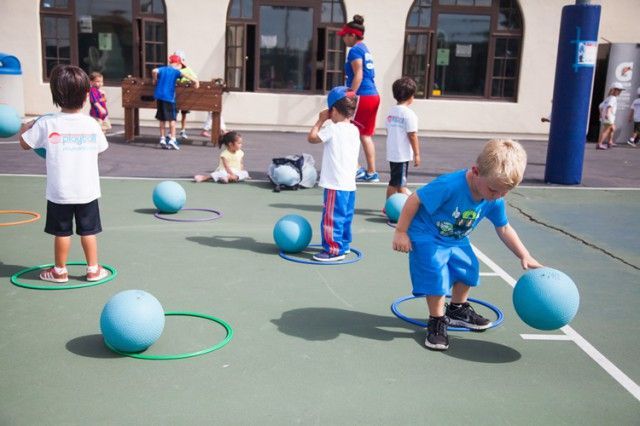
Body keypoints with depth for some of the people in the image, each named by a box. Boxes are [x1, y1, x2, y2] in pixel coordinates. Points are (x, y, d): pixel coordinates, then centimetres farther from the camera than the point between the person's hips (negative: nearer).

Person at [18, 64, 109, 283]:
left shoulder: (47, 123, -11)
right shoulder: (92, 124, -6)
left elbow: (25, 143, 1)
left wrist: (25, 128, 23)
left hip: (59, 192, -1)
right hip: (87, 190, 1)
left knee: (62, 232, 10)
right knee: (88, 231, 10)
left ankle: (60, 271, 23)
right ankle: (93, 269, 19)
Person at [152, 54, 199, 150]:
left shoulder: (162, 69, 11)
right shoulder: (175, 71, -2)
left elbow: (154, 71, -8)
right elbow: (183, 74, -22)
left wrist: (155, 80, 8)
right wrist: (195, 80, -22)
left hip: (159, 96, 5)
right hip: (169, 97, -5)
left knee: (162, 119, 12)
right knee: (172, 119, 1)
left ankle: (162, 139, 14)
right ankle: (172, 139, -7)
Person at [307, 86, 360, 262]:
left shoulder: (333, 129, -14)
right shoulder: (354, 130, 10)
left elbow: (312, 138, -7)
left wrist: (321, 120, 5)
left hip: (336, 184, -9)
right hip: (350, 183, 9)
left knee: (332, 217, -3)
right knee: (345, 216, 18)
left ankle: (334, 249, 0)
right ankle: (343, 244, 28)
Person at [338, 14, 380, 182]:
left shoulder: (355, 50, -8)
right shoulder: (365, 49, 19)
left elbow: (358, 76, -17)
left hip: (362, 97, -9)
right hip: (373, 96, 9)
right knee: (365, 135, 13)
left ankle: (354, 168, -2)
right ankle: (371, 172, 15)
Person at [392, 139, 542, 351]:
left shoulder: (495, 200, -15)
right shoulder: (450, 185, -37)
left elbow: (504, 229, 2)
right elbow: (414, 200, -27)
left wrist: (525, 256, -2)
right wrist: (401, 232, -21)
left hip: (456, 240, 7)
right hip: (427, 237, -7)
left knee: (468, 269, 15)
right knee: (437, 274, -20)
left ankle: (457, 310, 41)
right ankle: (436, 321, 0)